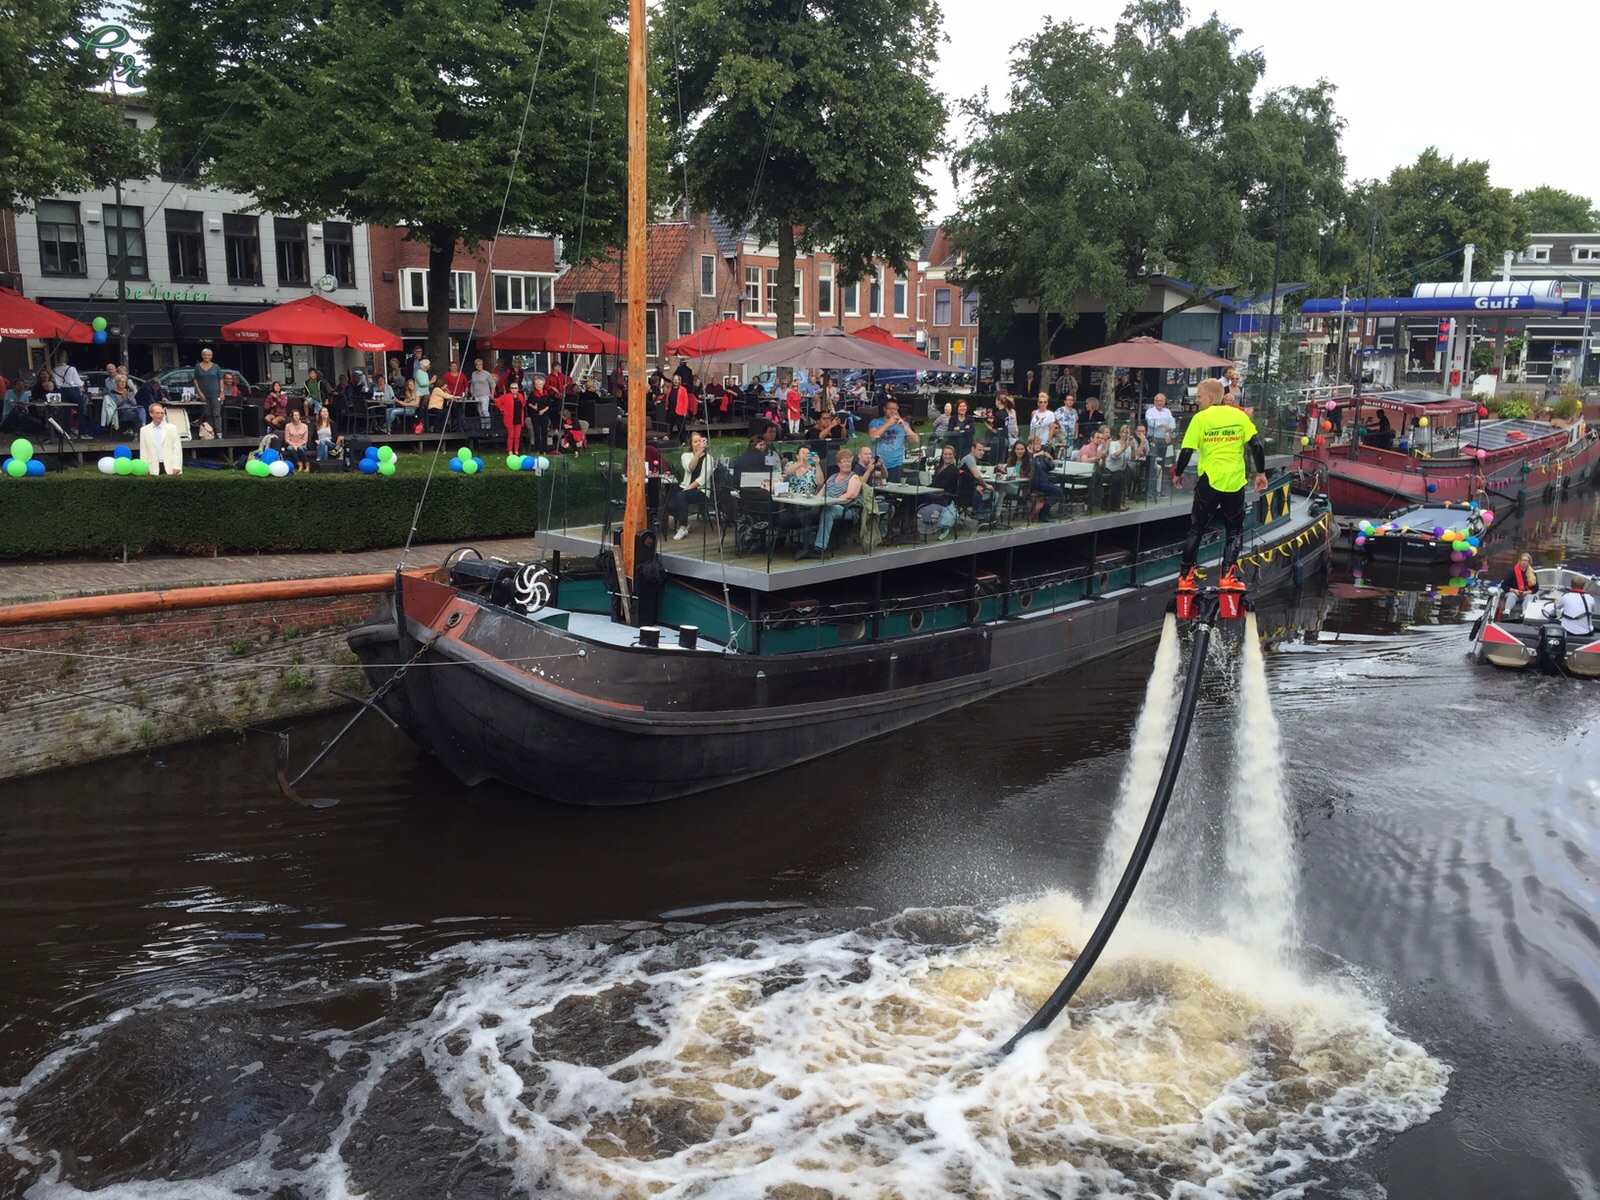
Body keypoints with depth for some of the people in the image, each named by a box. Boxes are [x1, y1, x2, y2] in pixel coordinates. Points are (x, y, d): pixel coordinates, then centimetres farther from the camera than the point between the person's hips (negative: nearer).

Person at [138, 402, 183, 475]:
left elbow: (177, 448, 2)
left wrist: (177, 467, -7)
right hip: (154, 469, 1)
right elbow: (143, 451, 9)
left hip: (170, 467, -1)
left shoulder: (172, 428, 7)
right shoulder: (144, 430, 10)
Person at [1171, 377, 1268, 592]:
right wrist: (1261, 473, 8)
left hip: (1209, 481, -1)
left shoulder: (1200, 419, -3)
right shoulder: (1239, 415, 4)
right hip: (1235, 482, 1)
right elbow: (1256, 445, 0)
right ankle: (1228, 576, 0)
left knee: (1196, 529, 11)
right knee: (1234, 530, 13)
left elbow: (1186, 451, -6)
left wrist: (1178, 474, 9)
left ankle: (1185, 577, 11)